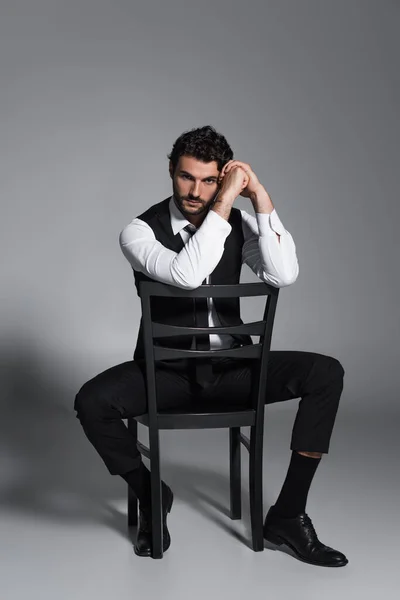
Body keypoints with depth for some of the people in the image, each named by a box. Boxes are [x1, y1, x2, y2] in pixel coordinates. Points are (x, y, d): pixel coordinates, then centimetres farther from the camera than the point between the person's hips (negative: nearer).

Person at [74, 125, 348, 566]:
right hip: (167, 370, -2)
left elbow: (284, 275, -18)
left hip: (232, 365, 3)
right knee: (92, 401, -31)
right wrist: (225, 202, -30)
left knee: (326, 373, -19)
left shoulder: (239, 223, 0)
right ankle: (150, 495, 0)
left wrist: (260, 199, -20)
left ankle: (287, 515, -10)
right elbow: (186, 274, -32)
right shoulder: (140, 231, -11)